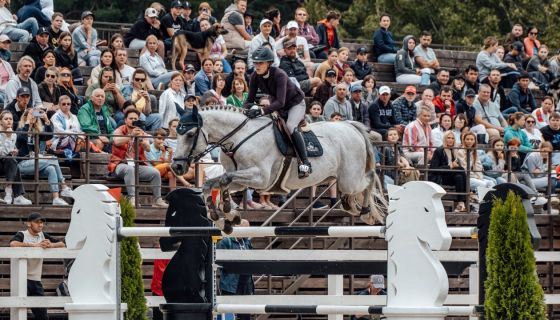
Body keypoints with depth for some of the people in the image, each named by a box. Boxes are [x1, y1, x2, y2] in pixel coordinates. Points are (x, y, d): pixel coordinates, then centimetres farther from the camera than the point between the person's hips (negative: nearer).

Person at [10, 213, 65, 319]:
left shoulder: (43, 236, 11)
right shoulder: (22, 235, -4)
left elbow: (62, 244, 8)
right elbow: (13, 244, -26)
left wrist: (51, 245, -15)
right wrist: (34, 245, -28)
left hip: (36, 280, 6)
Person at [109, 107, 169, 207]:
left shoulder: (142, 133, 15)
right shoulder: (119, 131, 4)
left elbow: (148, 148, -3)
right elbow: (117, 142, -20)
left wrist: (141, 139, -23)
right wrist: (131, 135, -30)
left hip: (137, 165, 5)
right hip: (120, 164, -5)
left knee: (155, 172, -16)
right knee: (129, 169, -38)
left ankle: (157, 200, -10)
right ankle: (132, 199, -43)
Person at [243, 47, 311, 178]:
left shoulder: (279, 75, -33)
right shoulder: (255, 77, -15)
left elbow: (280, 102, -42)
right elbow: (250, 99, -10)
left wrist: (262, 111, -55)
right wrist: (246, 109, -34)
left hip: (295, 104, -7)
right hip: (277, 106, 7)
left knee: (290, 126, -33)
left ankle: (305, 162, -30)